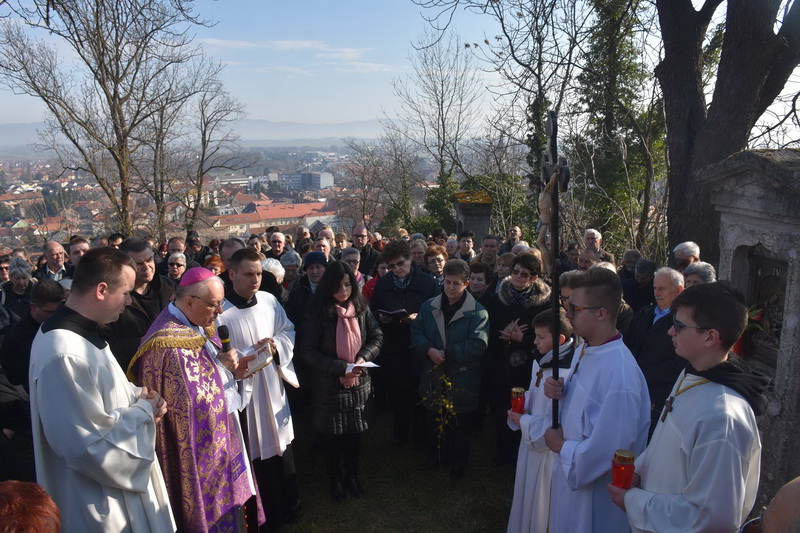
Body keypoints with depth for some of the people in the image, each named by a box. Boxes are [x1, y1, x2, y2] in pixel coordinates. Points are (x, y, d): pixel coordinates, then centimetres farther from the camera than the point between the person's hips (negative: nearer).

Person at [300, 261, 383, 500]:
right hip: (329, 386, -3)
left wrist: (363, 357, -15)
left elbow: (377, 338, 4)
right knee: (332, 436, 12)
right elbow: (308, 351, -15)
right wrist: (340, 367, -22)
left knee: (354, 434, 15)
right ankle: (335, 479, 35)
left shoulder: (361, 309, -3)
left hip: (359, 384, 3)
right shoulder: (318, 313, -13)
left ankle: (352, 476, 38)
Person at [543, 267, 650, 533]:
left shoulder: (620, 374, -32)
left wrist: (560, 446, -14)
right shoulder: (585, 350, -3)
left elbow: (605, 453, -30)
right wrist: (559, 390, -7)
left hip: (594, 495, -8)